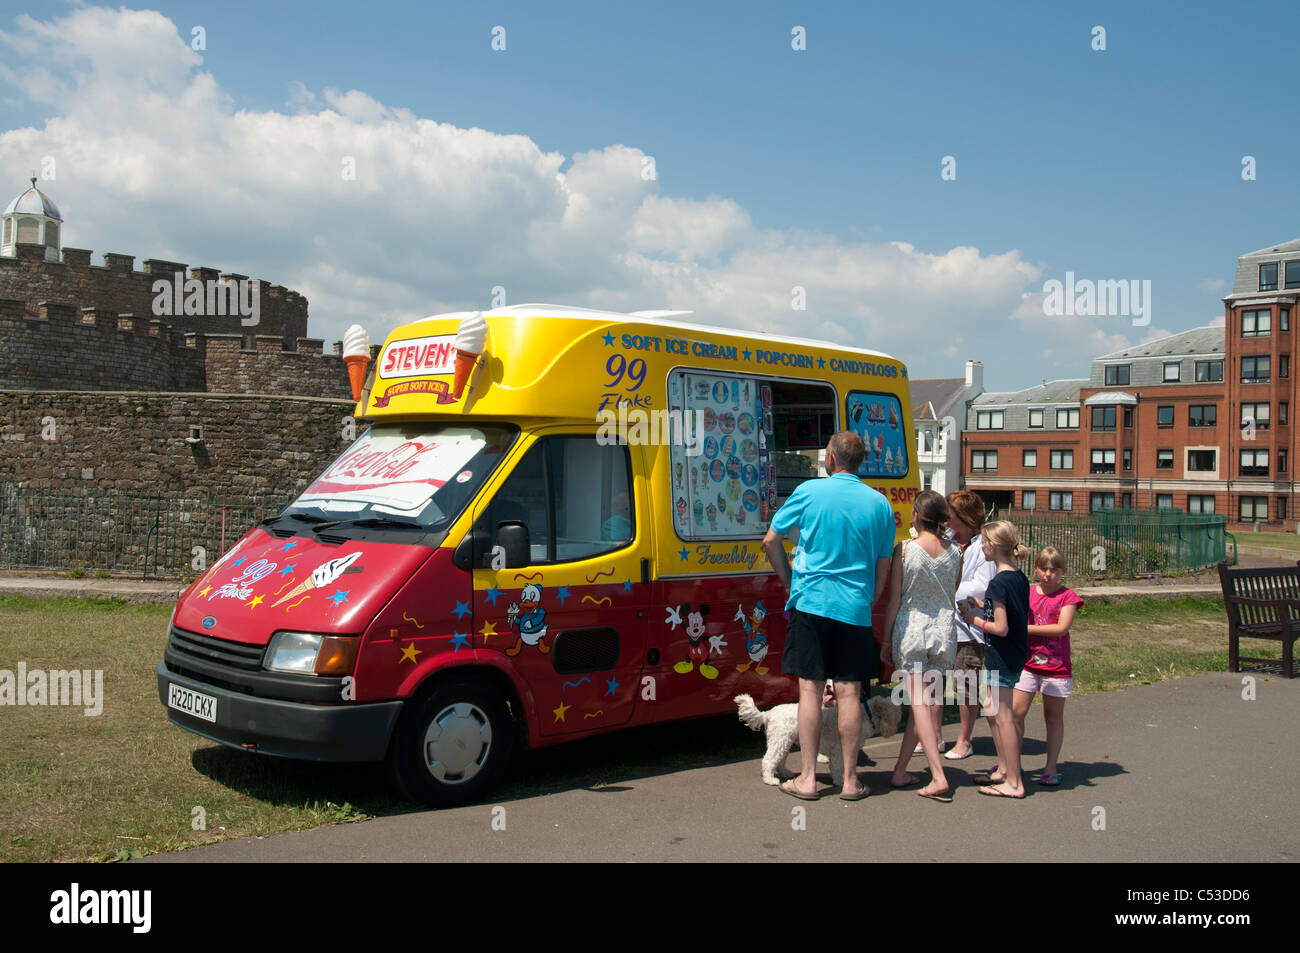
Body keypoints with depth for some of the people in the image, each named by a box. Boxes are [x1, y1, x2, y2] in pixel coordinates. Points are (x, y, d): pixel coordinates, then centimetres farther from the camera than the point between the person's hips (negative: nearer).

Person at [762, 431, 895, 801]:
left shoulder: (809, 491, -1)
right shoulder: (879, 504, 6)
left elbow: (771, 540, 4)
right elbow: (883, 567, 10)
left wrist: (790, 582, 16)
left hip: (811, 602, -2)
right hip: (855, 609, 2)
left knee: (810, 688, 2)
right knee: (849, 691, 4)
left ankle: (807, 778, 5)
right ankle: (850, 780, 10)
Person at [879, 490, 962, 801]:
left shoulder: (904, 549, -10)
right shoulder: (955, 551, 0)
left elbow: (894, 600, -7)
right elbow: (953, 593, 11)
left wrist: (886, 641, 1)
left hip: (911, 630, -3)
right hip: (944, 632, 4)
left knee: (919, 704, -1)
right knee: (930, 703, 12)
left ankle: (938, 776, -10)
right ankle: (899, 771, 17)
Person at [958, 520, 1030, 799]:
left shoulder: (999, 582, -19)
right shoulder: (1020, 578, 8)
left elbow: (1001, 628, -21)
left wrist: (975, 620, -7)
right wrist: (984, 606, 10)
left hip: (1002, 658, -9)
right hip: (1016, 654, 10)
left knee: (1003, 716, -3)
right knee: (991, 709, 19)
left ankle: (1014, 783, 3)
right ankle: (1004, 769, 27)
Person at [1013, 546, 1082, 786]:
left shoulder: (1067, 596, -4)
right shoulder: (1027, 593, 7)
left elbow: (1061, 628, -14)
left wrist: (1028, 628, -16)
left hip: (1056, 667, -3)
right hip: (1027, 664, 3)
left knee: (1053, 717, 7)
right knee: (1016, 712, -1)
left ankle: (1051, 768, 17)